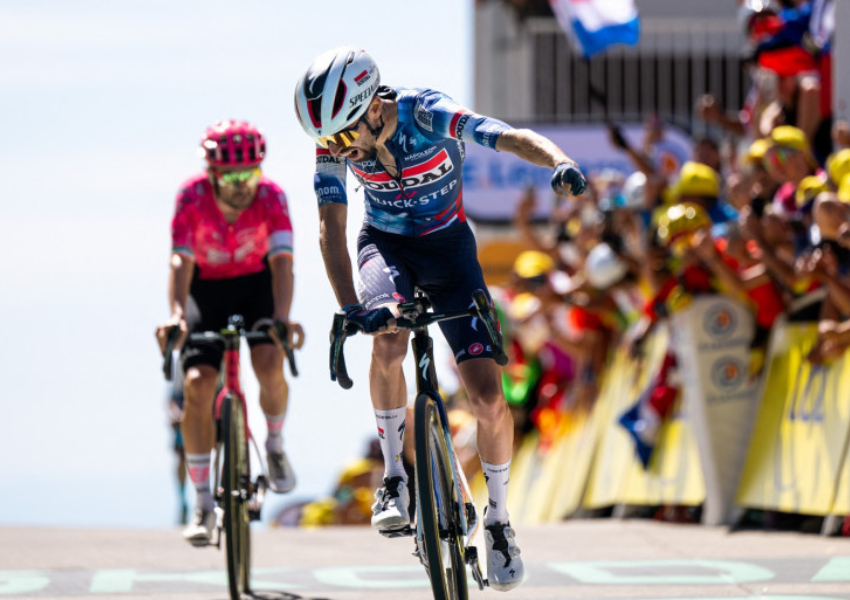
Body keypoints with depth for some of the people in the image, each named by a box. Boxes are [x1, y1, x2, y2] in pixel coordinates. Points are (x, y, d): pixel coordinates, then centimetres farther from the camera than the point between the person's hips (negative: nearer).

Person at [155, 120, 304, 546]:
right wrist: (176, 316, -51)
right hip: (208, 290, 0)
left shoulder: (271, 197, -25)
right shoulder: (192, 197, -26)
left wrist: (281, 318, -51)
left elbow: (281, 262, -35)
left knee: (269, 364, -25)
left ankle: (275, 444, 8)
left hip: (257, 285, 0)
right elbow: (180, 261, -34)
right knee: (197, 384, -17)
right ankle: (203, 504, -8)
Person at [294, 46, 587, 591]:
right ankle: (395, 476, -14)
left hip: (447, 245, -1)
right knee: (388, 340, -33)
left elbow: (512, 137, -40)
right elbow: (331, 226, -23)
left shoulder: (429, 116, -28)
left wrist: (560, 163, -61)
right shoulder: (335, 142, -20)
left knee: (488, 398, -10)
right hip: (385, 244, 1)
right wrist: (350, 306, -38)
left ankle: (499, 517, 13)